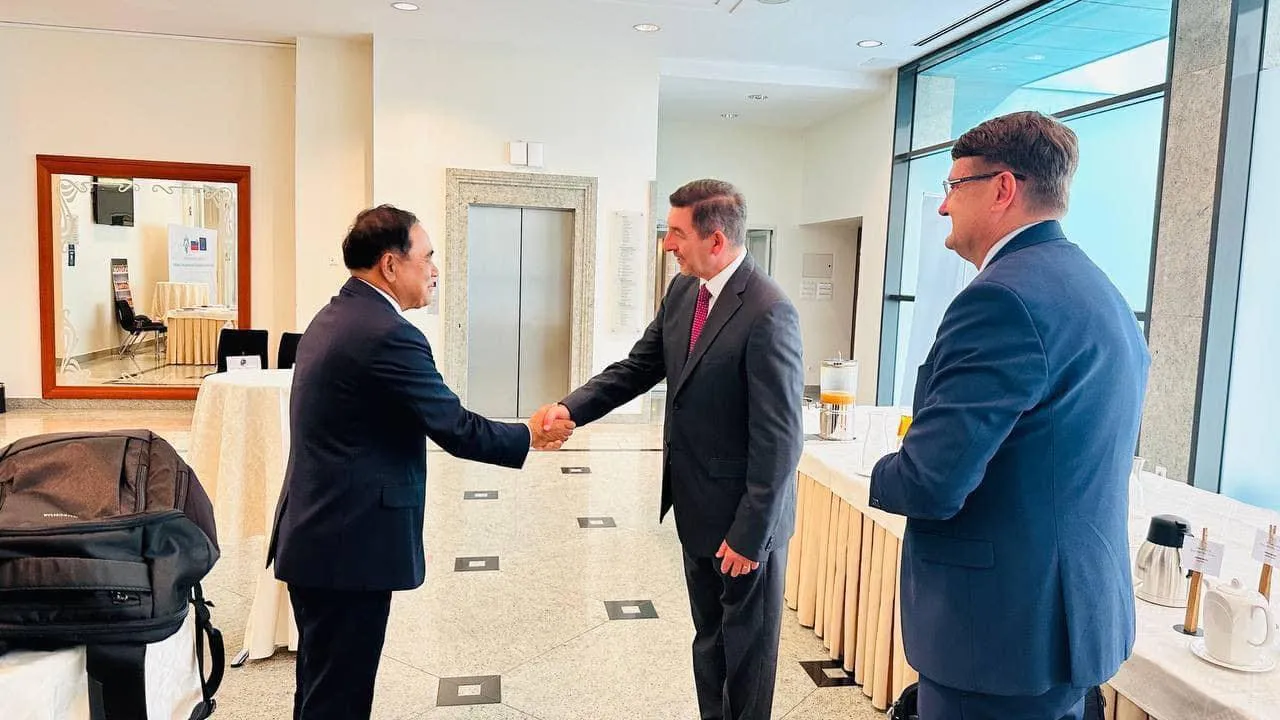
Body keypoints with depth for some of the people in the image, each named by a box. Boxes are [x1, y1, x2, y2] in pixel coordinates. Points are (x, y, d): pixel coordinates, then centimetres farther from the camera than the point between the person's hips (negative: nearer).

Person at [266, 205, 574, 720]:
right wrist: (529, 436, -1)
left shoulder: (334, 316, 9)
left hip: (315, 533, 10)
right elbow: (456, 430, -17)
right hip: (350, 544, -10)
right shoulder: (388, 334, -21)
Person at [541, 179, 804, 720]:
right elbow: (641, 365, 8)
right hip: (696, 507, 8)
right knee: (709, 638, 23)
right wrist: (573, 407, -7)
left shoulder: (768, 312, -24)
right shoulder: (684, 290, 1)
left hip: (744, 517, -8)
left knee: (747, 647, 13)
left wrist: (749, 533, -19)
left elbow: (780, 437, -23)